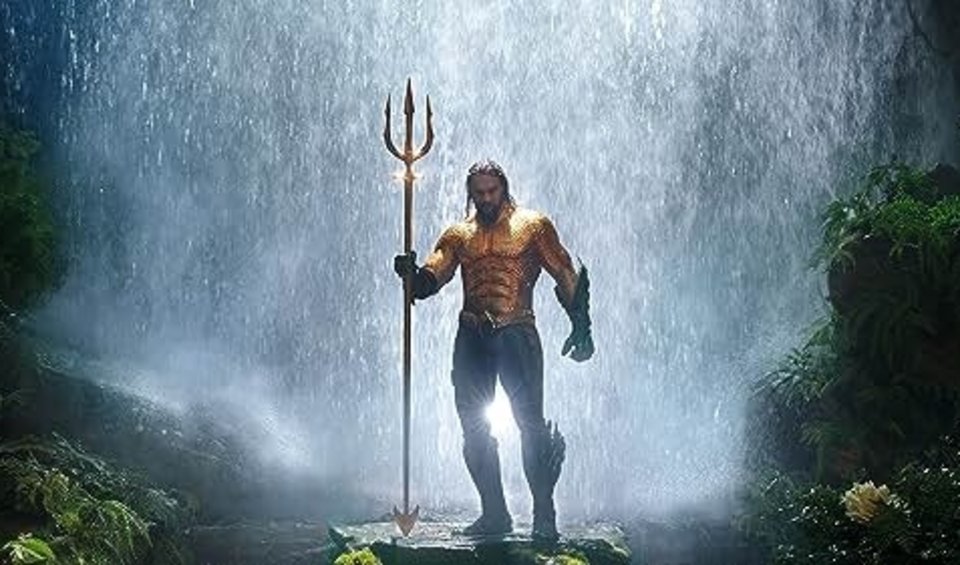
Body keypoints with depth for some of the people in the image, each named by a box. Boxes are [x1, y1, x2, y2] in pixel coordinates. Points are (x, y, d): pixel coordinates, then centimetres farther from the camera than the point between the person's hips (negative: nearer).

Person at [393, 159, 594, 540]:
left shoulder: (534, 226, 7)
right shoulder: (458, 235, 15)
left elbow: (566, 276, 4)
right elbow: (428, 282, 4)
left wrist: (581, 324, -7)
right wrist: (411, 273, -20)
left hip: (516, 334, -4)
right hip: (471, 338, 4)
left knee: (530, 422, -10)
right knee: (474, 429, 4)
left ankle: (544, 516, -4)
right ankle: (494, 513, 14)